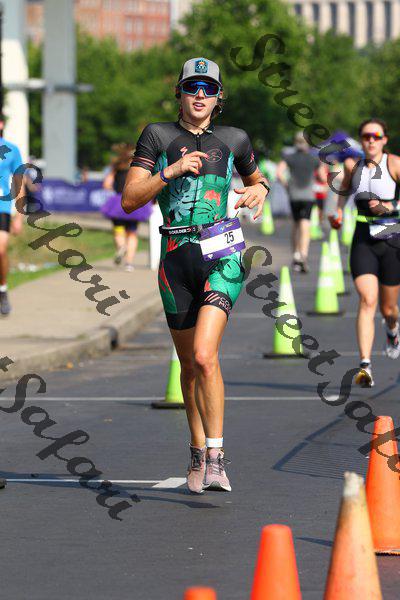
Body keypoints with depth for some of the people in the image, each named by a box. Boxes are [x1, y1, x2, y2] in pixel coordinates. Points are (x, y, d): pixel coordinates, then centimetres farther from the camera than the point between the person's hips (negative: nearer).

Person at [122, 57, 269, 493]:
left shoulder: (233, 140, 7)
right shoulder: (158, 137, 4)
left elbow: (255, 179, 27)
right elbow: (130, 199, -3)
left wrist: (258, 191, 4)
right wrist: (172, 171, -15)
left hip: (222, 257, -2)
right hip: (176, 259, 2)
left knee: (204, 356, -20)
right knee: (189, 364, 12)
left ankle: (215, 458, -16)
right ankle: (197, 449, 29)